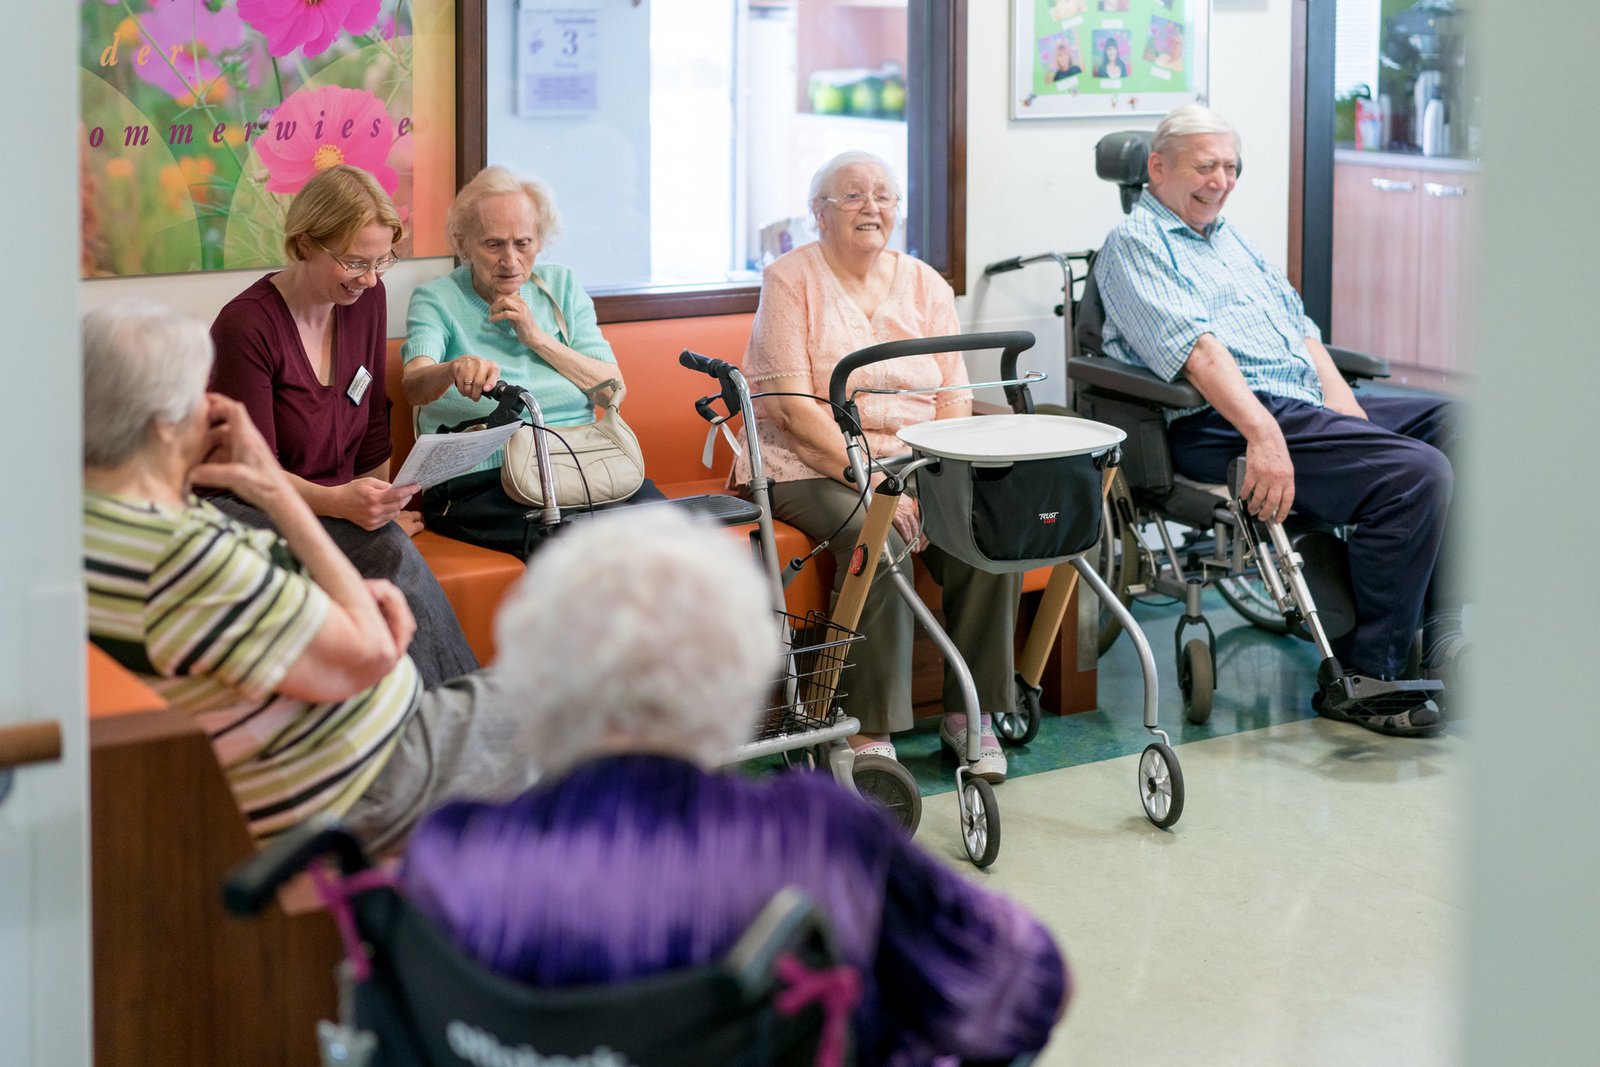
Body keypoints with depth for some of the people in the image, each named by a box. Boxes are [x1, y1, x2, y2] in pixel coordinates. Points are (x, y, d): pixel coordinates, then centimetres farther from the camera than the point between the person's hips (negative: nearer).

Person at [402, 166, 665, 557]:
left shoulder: (562, 287, 18)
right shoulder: (436, 299, 6)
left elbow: (612, 389, 9)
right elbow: (415, 384, -15)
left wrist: (537, 337, -2)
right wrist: (457, 368, -38)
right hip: (481, 480, -4)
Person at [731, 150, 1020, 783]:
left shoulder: (925, 285, 12)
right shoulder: (791, 280, -2)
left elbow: (955, 401, 7)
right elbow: (791, 405, -11)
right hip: (812, 466, -4)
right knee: (878, 539, -34)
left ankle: (971, 715, -11)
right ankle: (870, 732, -27)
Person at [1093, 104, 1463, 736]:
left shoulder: (1230, 238, 28)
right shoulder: (1135, 242, -1)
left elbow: (1298, 322, 24)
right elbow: (1192, 346, -15)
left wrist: (1340, 396, 5)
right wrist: (1262, 435, -26)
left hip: (1308, 404, 9)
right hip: (1221, 423, -9)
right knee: (1416, 472, -24)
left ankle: (1444, 644, -5)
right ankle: (1363, 675, -15)